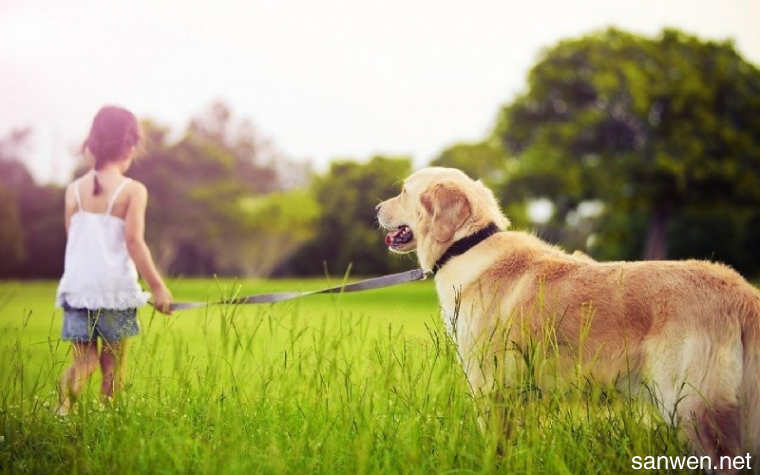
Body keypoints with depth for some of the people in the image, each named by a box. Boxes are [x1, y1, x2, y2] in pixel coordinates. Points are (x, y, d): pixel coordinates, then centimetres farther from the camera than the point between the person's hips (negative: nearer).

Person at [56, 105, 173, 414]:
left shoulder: (74, 190, 7)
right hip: (116, 288, -3)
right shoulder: (133, 190, -7)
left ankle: (66, 398, -17)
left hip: (77, 287, 3)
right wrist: (158, 287, -7)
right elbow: (134, 242, -12)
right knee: (113, 361, 11)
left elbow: (73, 241, 10)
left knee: (84, 360, 9)